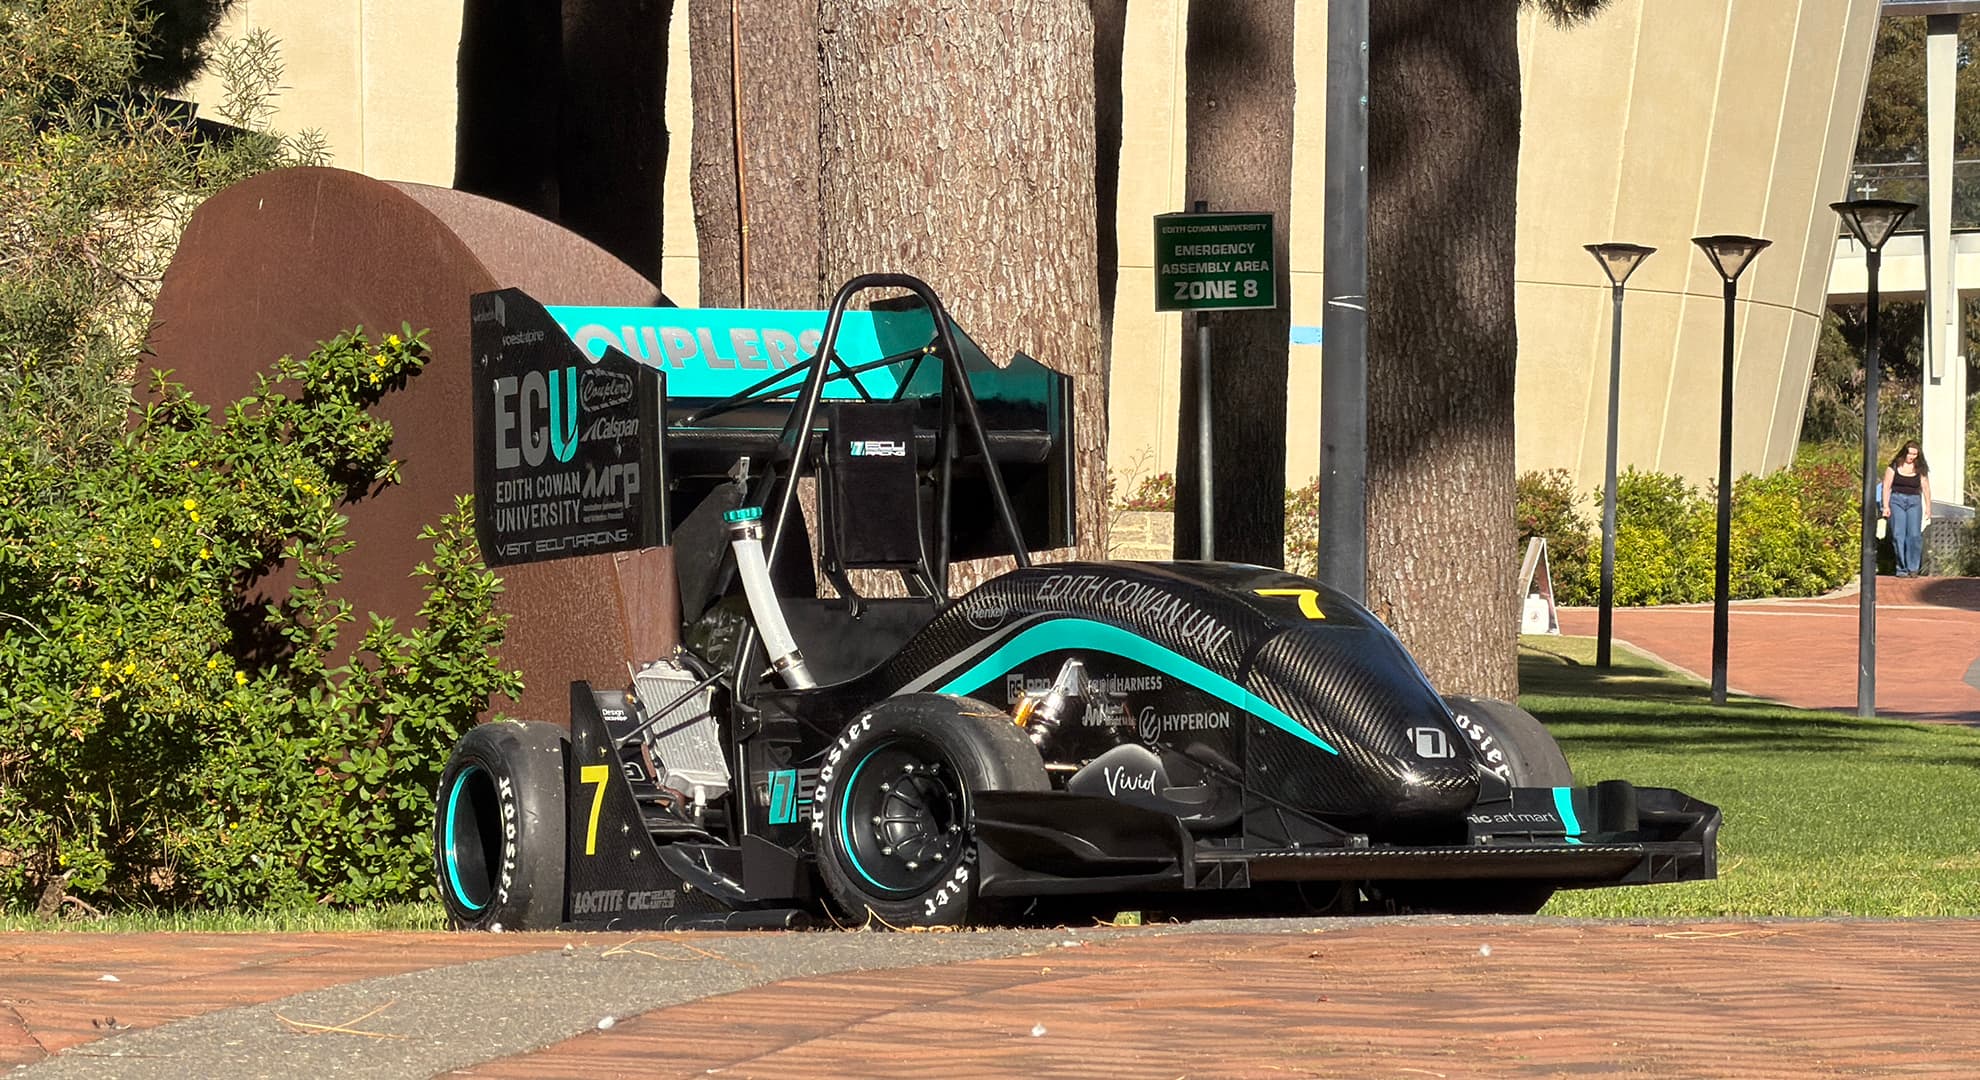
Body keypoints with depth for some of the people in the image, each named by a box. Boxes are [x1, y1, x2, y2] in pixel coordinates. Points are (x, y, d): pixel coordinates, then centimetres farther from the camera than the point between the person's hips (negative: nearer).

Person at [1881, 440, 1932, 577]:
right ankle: (1901, 568, -2)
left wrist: (1928, 508, 6)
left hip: (1914, 502, 1)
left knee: (1915, 535, -11)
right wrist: (1886, 506, -2)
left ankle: (1913, 568, -5)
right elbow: (1886, 486, 5)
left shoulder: (1920, 469, 8)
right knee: (1898, 535, -7)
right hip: (1897, 500, -1)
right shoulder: (1894, 466, 4)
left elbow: (1926, 489, 10)